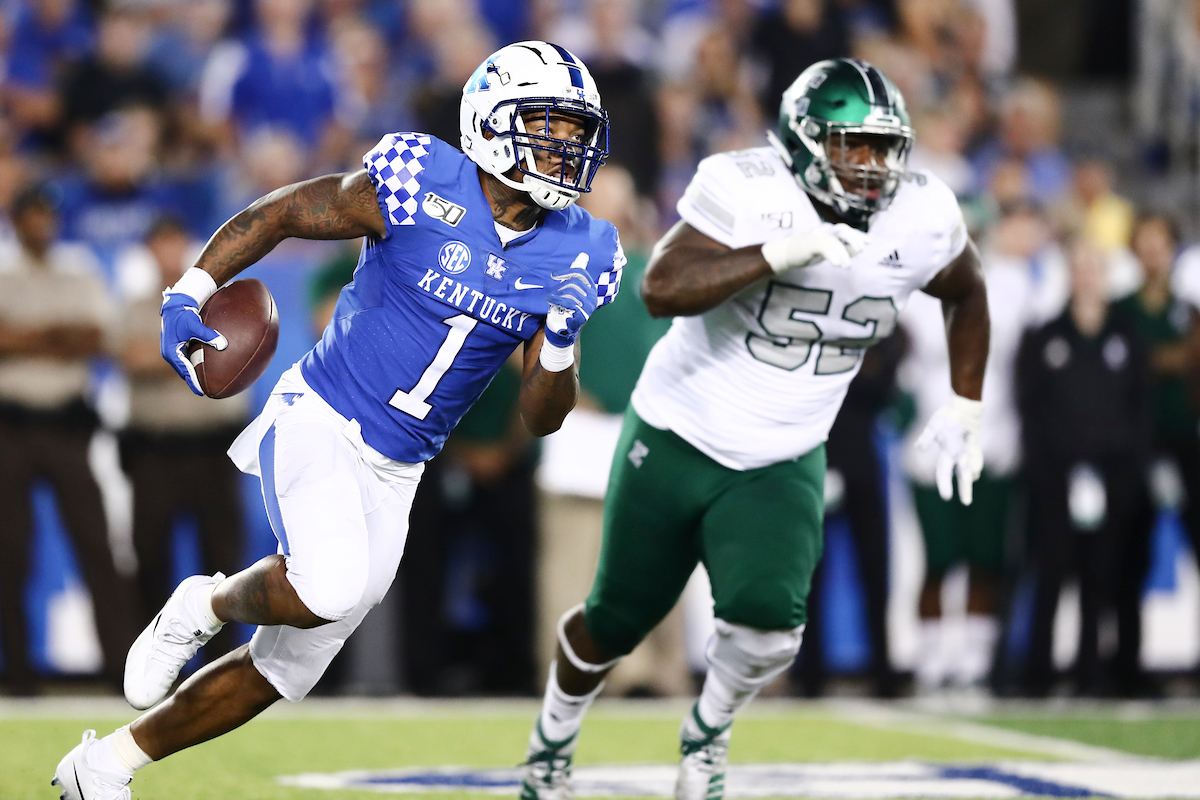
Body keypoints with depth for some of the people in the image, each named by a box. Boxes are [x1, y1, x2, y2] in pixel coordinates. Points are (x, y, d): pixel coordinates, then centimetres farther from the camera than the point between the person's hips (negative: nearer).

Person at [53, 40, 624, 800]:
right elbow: (282, 212, -2)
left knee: (284, 667, 8)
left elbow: (541, 417, 3)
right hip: (320, 422, -6)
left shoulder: (574, 257, 0)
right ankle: (207, 606, 2)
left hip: (393, 473, 6)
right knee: (330, 589, -32)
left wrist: (560, 343, -17)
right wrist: (189, 293, -12)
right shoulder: (420, 186, -15)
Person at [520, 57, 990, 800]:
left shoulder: (921, 219, -10)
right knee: (618, 620, 12)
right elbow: (662, 287, -33)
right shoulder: (745, 189, -21)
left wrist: (965, 408, 9)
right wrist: (778, 254, -41)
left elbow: (967, 293, 12)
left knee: (769, 616, -22)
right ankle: (553, 739, 43)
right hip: (677, 438, -2)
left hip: (781, 465, 2)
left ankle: (708, 734, 11)